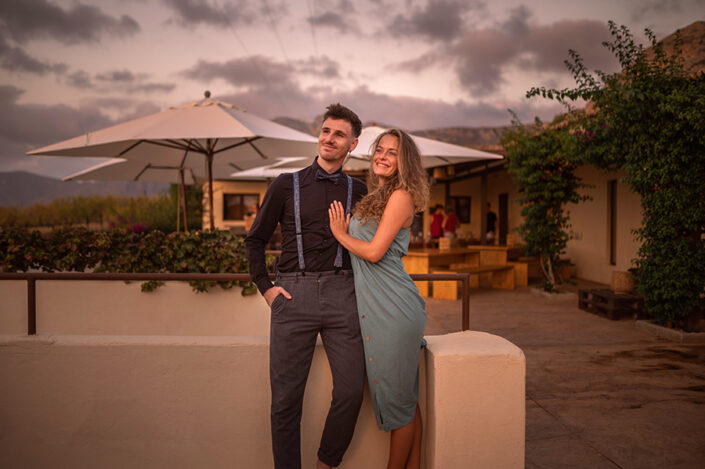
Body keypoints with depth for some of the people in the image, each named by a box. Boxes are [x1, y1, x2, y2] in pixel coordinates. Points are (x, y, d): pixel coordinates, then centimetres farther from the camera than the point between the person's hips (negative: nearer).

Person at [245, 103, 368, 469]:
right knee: (286, 398, 1)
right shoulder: (286, 186, 10)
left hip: (342, 293, 1)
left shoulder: (358, 191, 13)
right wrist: (265, 286, 5)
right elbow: (255, 239, 14)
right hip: (293, 293, -1)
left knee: (351, 391, -1)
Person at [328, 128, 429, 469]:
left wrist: (340, 233, -1)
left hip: (394, 309, -9)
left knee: (398, 397, 3)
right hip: (374, 307, 9)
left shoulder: (401, 196, -9)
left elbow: (374, 251, -15)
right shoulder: (374, 198, 18)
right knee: (406, 397, 16)